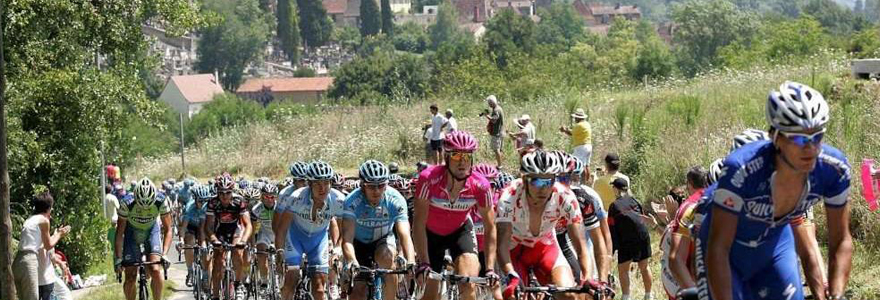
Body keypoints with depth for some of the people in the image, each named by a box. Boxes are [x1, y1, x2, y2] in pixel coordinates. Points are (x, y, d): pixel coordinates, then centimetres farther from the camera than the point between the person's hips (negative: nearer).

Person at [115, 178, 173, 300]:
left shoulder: (161, 202, -28)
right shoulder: (127, 204, -31)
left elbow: (168, 230, -21)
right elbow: (119, 233, -22)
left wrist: (164, 254, -33)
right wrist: (118, 259, -26)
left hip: (152, 231, 0)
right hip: (132, 232, 0)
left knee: (155, 270, -21)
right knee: (130, 278, -6)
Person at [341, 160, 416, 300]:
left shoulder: (396, 200, -27)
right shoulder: (352, 201, -29)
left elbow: (405, 235, -35)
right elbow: (347, 238, -38)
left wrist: (410, 262, -53)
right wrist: (351, 261, -58)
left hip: (383, 241, 0)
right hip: (360, 242, 0)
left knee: (386, 257, -33)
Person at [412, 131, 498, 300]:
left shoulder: (480, 185, -26)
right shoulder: (429, 179, -32)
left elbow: (490, 228, -17)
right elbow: (419, 224, -29)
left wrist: (490, 269, -24)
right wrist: (424, 264, -34)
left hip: (460, 231, 1)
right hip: (431, 234, -1)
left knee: (469, 286, -22)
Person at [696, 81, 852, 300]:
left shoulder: (834, 170, -25)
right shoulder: (742, 170, -38)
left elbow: (841, 242, -14)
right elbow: (717, 250, -35)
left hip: (775, 243, 4)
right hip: (729, 248, -4)